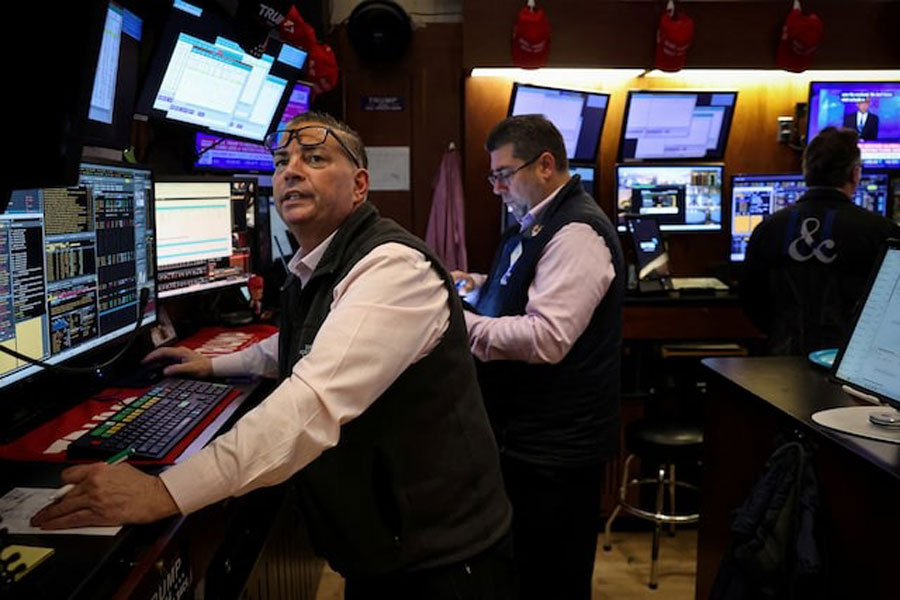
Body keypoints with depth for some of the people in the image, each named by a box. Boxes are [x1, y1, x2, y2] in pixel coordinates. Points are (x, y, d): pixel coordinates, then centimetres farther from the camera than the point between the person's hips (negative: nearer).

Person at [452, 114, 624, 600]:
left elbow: (546, 338, -30)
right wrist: (476, 286, 9)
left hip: (555, 446, -10)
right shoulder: (536, 224, 13)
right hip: (525, 434, 10)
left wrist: (457, 322, -23)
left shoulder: (576, 234, -20)